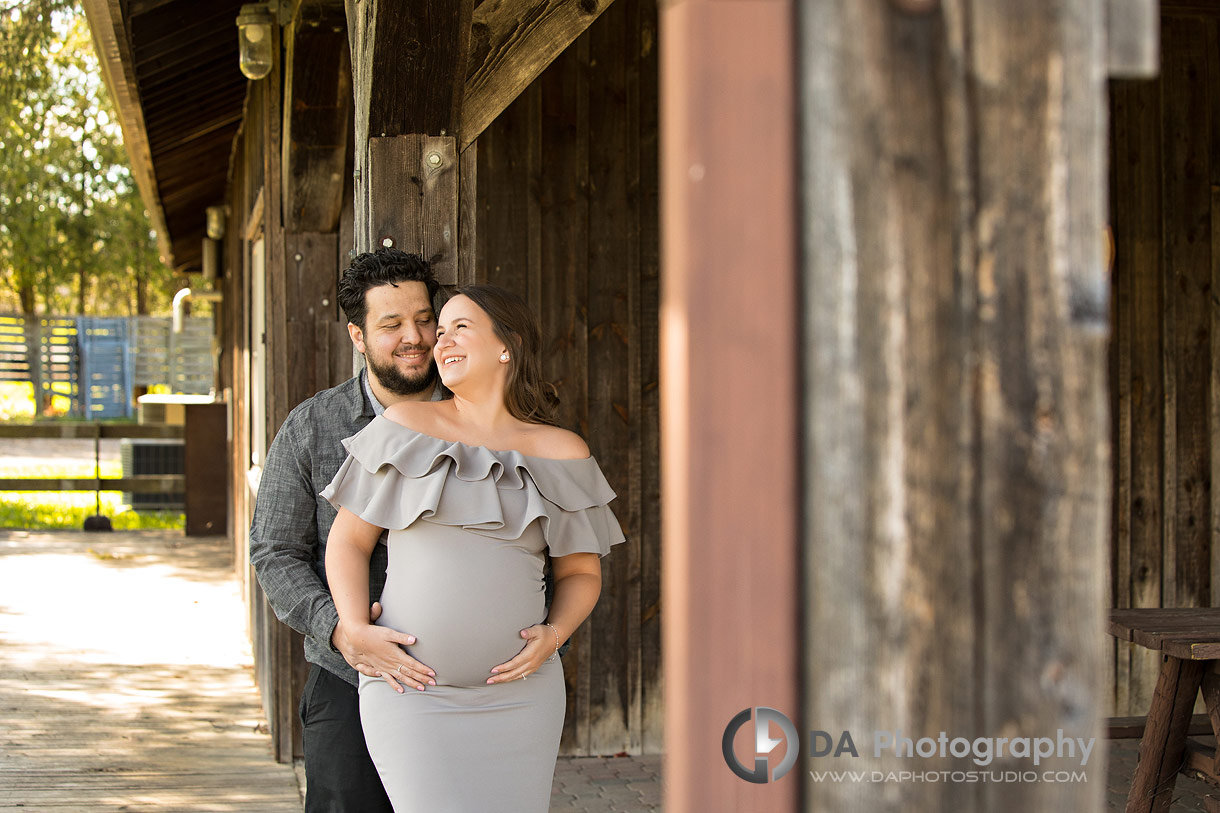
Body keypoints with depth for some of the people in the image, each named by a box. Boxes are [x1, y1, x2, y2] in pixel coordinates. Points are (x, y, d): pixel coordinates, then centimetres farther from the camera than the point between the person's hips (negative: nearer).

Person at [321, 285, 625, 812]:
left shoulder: (561, 453, 6)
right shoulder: (405, 427, 3)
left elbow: (581, 573, 12)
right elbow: (348, 541, 5)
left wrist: (554, 635, -7)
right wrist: (356, 631, -9)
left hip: (516, 694, 2)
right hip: (410, 688, -2)